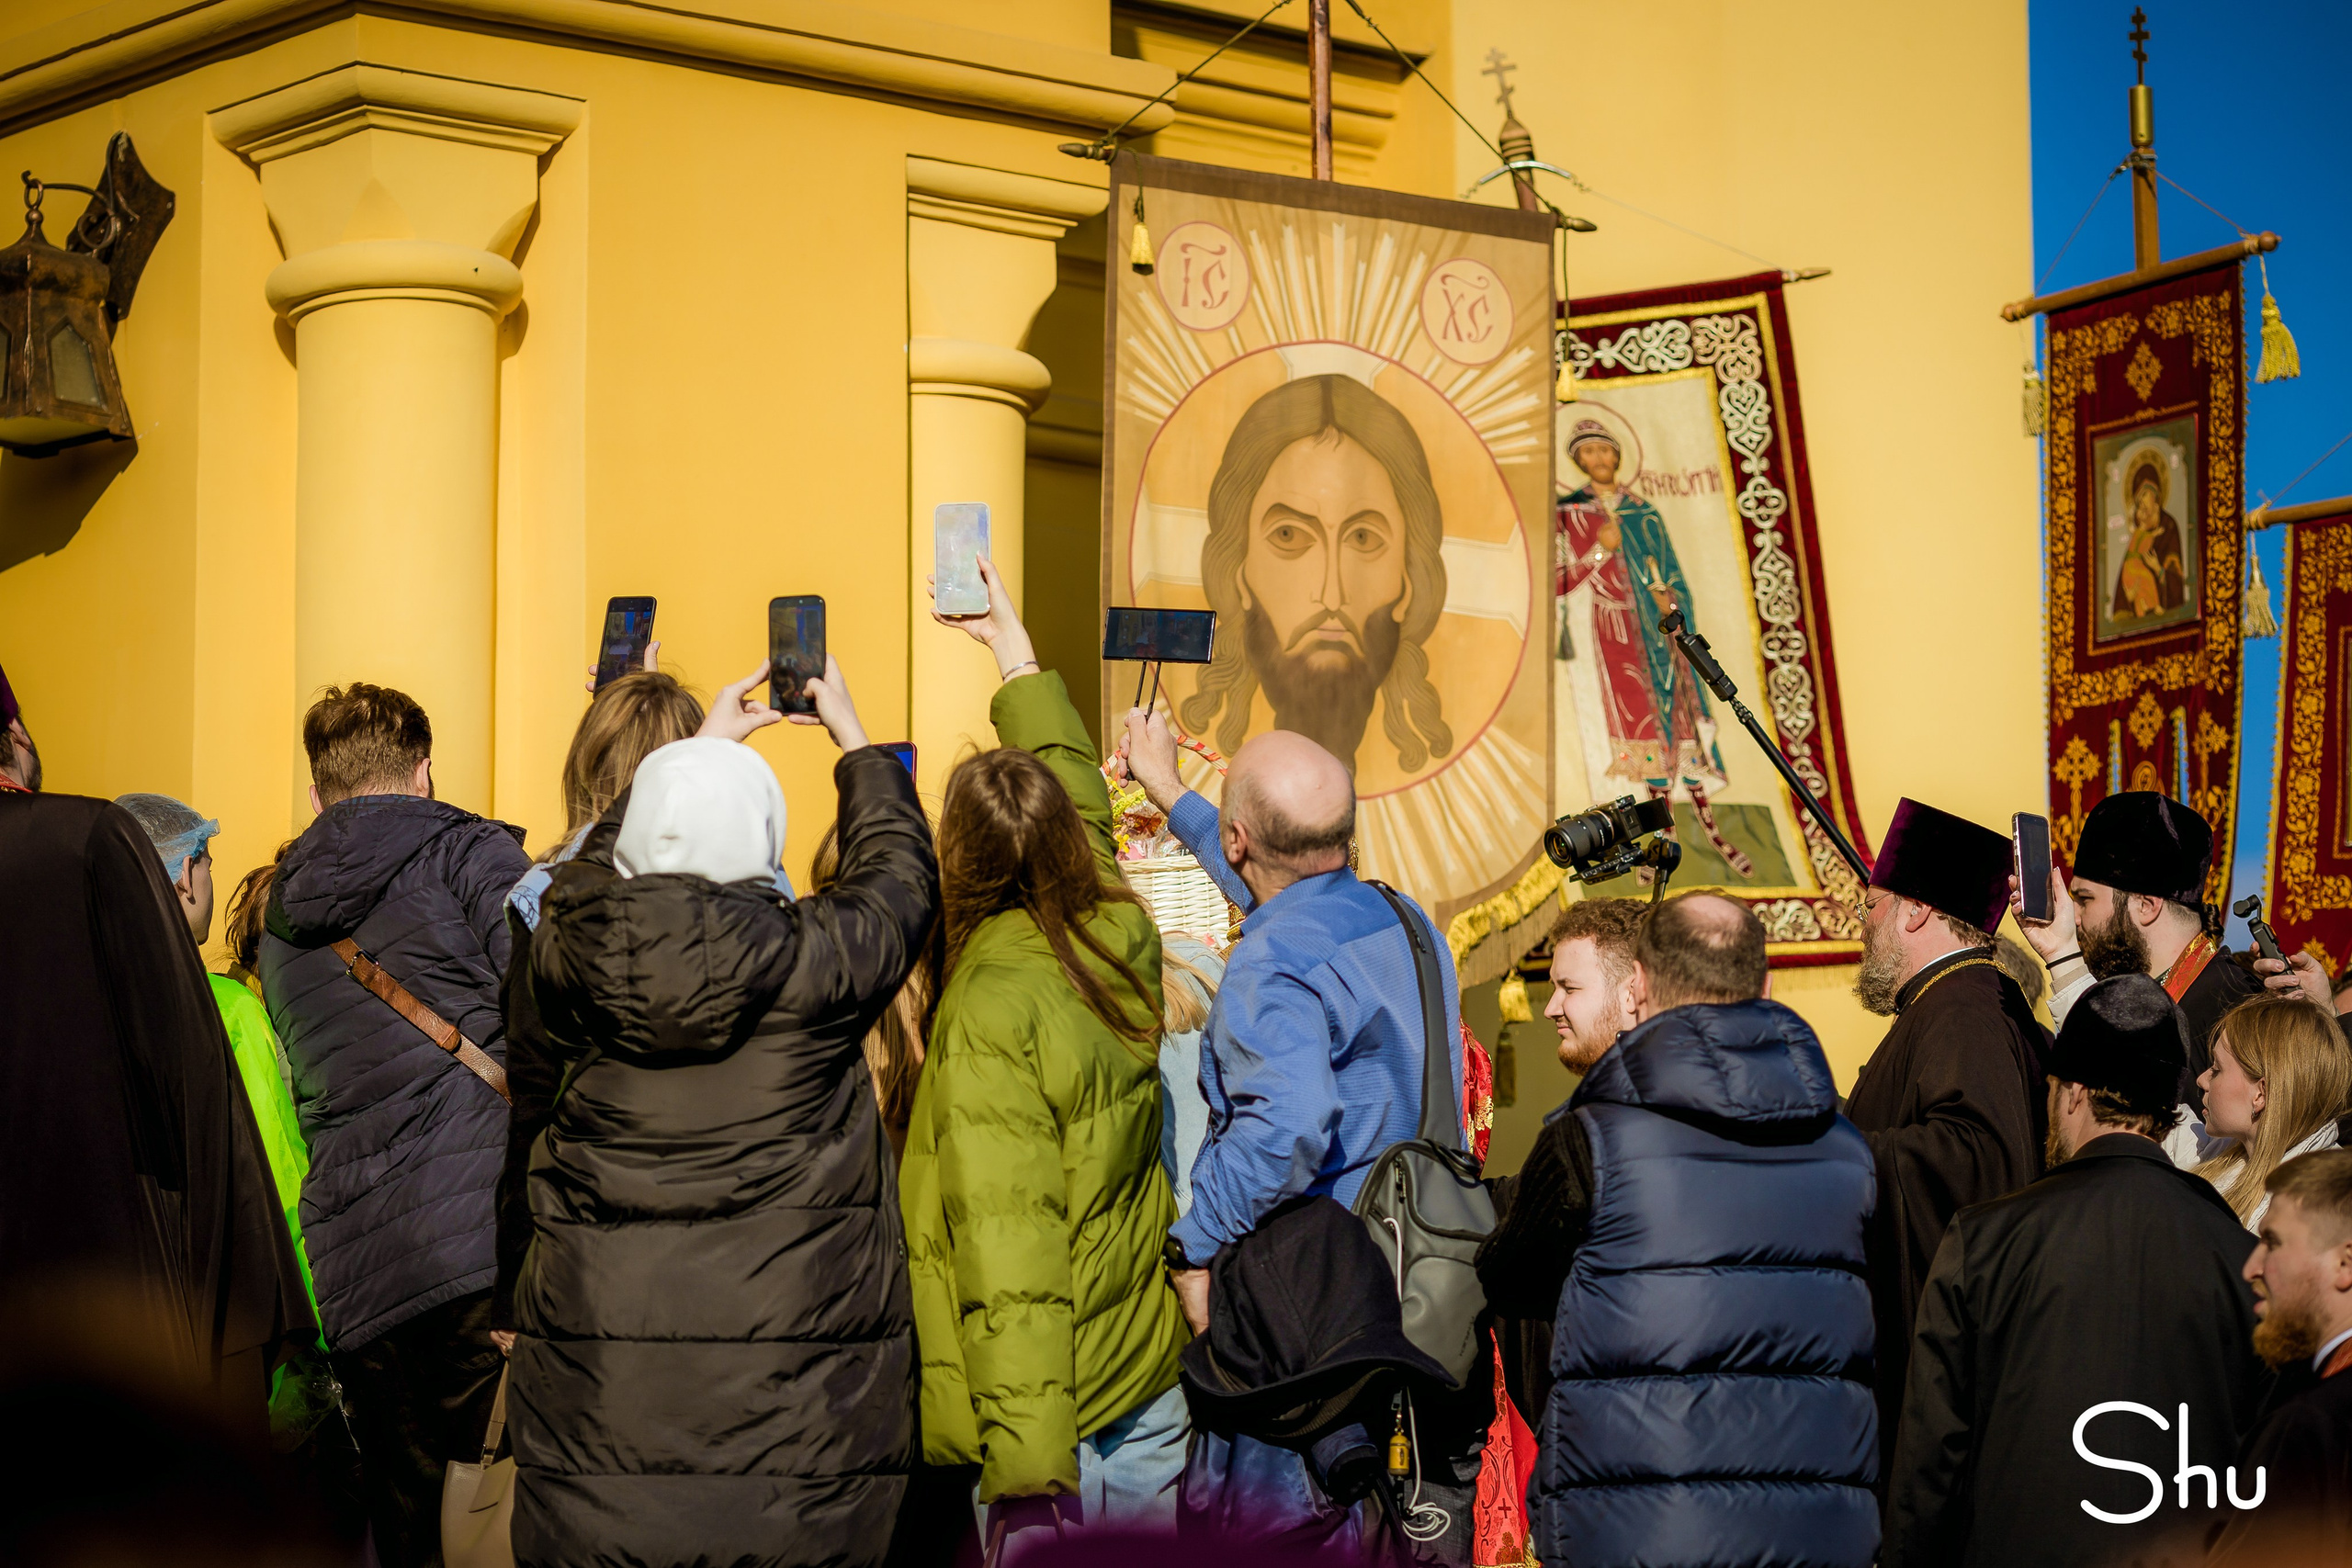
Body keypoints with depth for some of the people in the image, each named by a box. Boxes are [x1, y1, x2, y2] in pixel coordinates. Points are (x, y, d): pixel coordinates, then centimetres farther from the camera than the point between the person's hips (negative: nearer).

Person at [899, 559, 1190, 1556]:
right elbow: (1081, 805, 23)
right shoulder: (1122, 944, 1)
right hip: (1156, 1388, 7)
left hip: (1050, 1414, -7)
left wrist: (1027, 1469, -23)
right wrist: (1014, 650, 35)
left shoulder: (993, 1006, -18)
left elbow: (1010, 1247, -23)